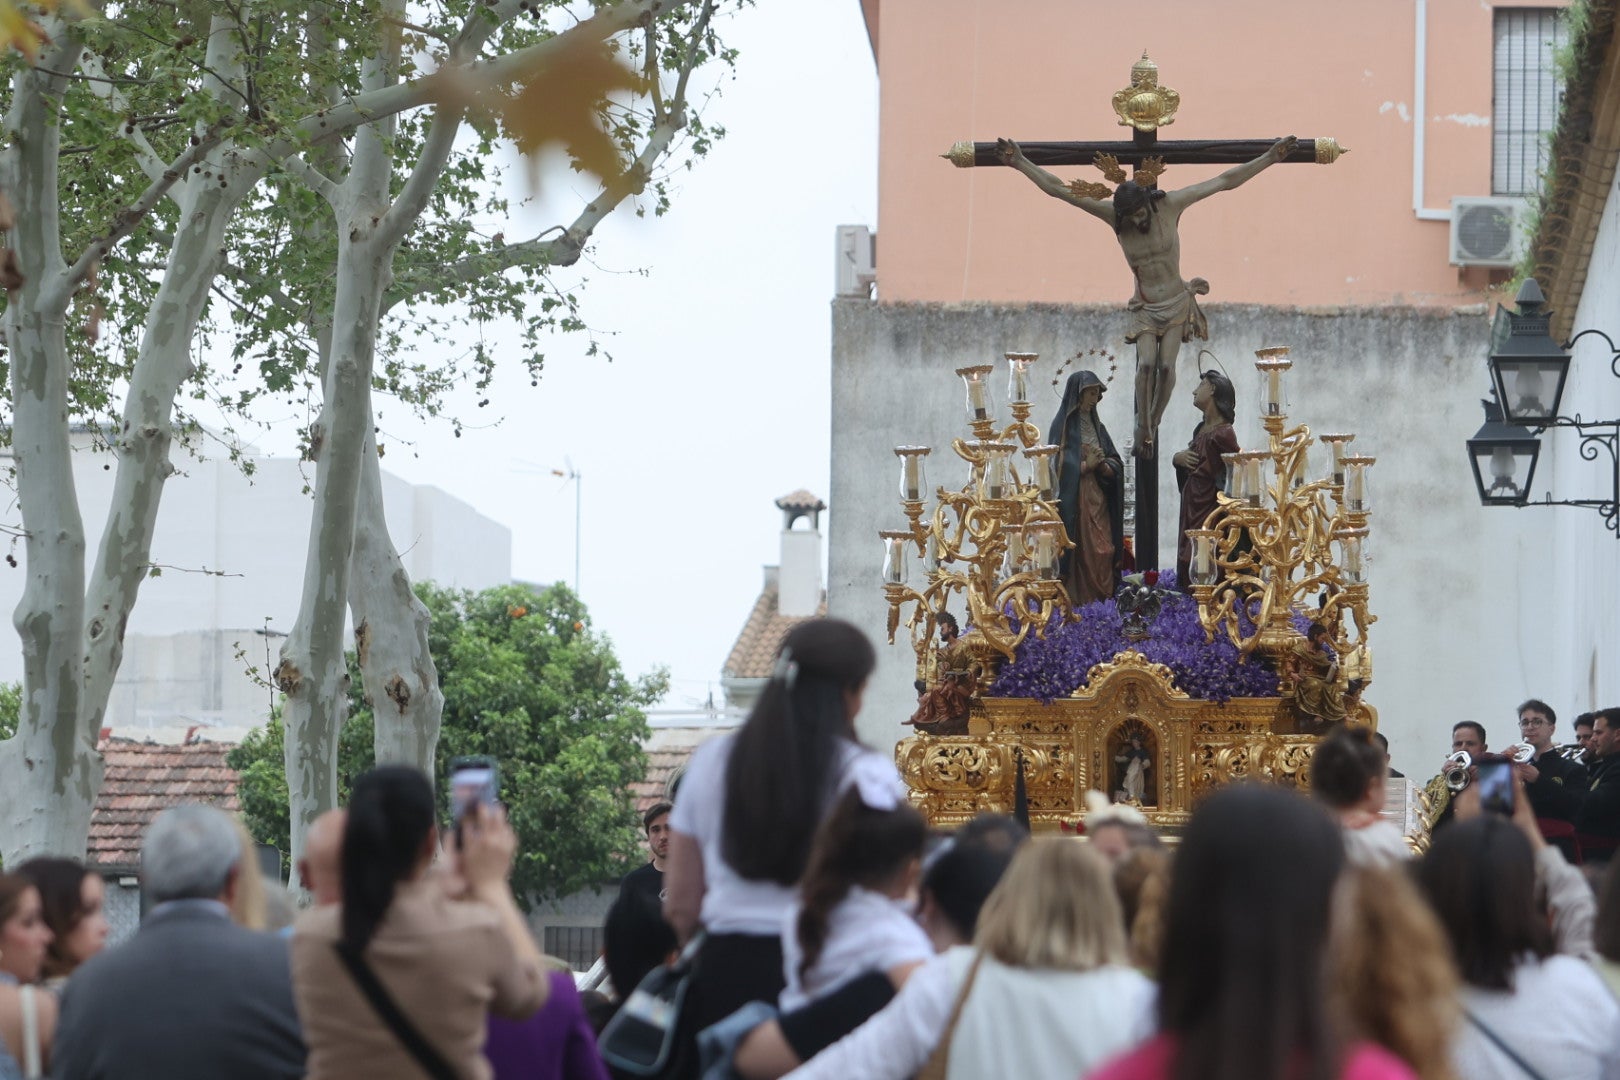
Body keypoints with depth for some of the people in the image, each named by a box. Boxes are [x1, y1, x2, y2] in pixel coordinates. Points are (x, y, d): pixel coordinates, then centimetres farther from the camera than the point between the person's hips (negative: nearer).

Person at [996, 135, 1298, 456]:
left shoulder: (1169, 205, -14)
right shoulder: (1112, 214, -13)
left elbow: (1225, 181, -13)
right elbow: (1058, 189, -14)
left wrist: (1269, 158, -15)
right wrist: (1020, 162, -18)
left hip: (1177, 302, 0)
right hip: (1145, 306, 0)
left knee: (1166, 365, -13)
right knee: (1146, 363, -20)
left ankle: (1154, 421, 10)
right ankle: (1144, 432, -8)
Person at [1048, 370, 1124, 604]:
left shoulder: (1096, 425, 17)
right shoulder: (1063, 425, -3)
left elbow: (1116, 463, 14)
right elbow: (1058, 464, -11)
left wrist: (1105, 466, -6)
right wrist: (1086, 465, -14)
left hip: (1098, 499, 6)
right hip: (1074, 500, -6)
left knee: (1103, 552, -1)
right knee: (1080, 554, -9)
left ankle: (1103, 601, 1)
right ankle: (1078, 602, -7)